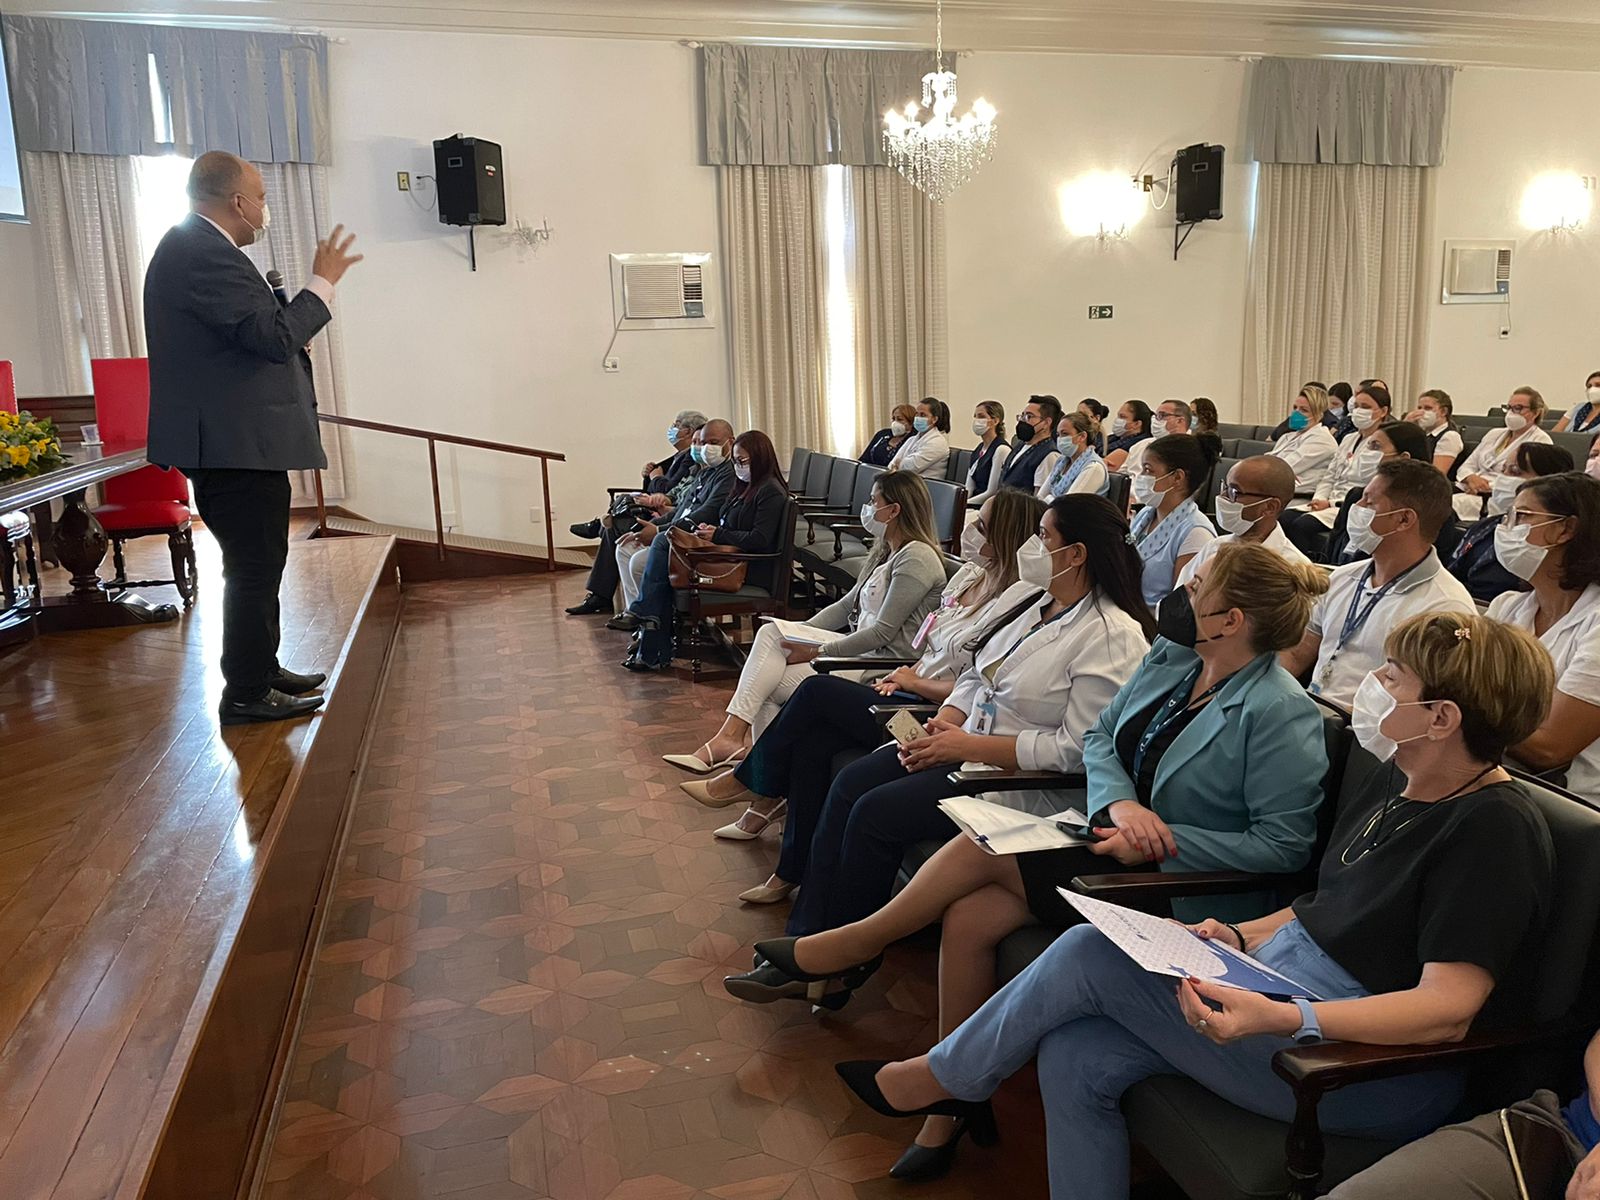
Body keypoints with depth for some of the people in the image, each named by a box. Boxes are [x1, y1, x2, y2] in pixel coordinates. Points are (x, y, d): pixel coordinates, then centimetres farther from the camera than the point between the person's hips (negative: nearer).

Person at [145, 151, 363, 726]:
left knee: (257, 564, 19)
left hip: (231, 440, 11)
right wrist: (323, 283, -13)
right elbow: (276, 337, -23)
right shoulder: (205, 254, -17)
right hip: (234, 442, -11)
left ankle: (262, 668, 31)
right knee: (254, 567, -3)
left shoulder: (189, 247, 17)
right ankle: (247, 694, 5)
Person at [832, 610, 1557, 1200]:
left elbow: (1446, 1008, -24)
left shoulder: (1496, 829, -18)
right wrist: (1243, 937, 3)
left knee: (1089, 953, -16)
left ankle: (936, 1080, 8)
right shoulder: (1396, 785, 10)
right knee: (1077, 1058, -12)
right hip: (1287, 977, 8)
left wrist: (1281, 1021, -36)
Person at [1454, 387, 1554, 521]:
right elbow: (1466, 466, 19)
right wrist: (1472, 478, -5)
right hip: (1467, 490, 6)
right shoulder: (1494, 434, 25)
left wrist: (1489, 487, -15)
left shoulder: (1541, 440, 5)